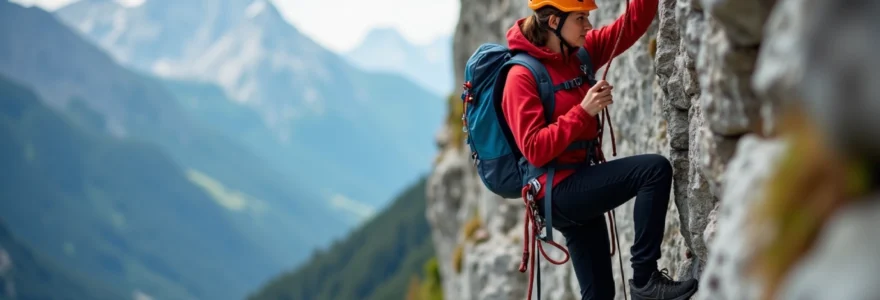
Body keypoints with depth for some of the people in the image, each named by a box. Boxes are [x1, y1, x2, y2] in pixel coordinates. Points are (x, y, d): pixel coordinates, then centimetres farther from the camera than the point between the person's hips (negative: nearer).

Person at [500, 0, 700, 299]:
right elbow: (534, 150, -20)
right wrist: (583, 112, -22)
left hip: (577, 187, 9)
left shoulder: (578, 53, 8)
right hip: (558, 191, -9)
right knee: (655, 169, -22)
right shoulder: (522, 77, -13)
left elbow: (631, 26, 8)